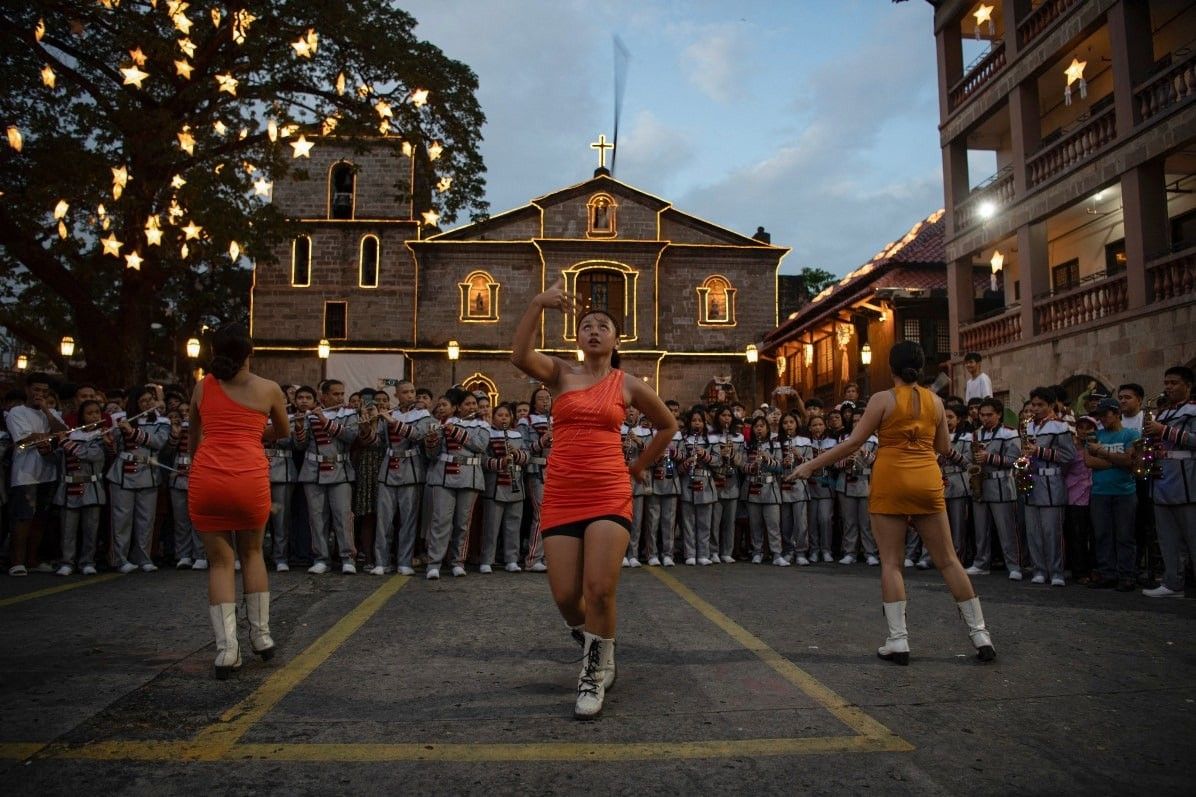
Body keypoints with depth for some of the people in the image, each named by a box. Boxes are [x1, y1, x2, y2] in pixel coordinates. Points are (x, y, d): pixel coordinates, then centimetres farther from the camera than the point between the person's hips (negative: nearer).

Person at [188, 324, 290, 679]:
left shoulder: (203, 386, 13)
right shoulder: (269, 389, 8)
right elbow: (284, 433, 23)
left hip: (206, 477, 1)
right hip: (250, 478, -1)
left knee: (220, 560, 10)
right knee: (252, 552, 19)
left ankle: (226, 648, 3)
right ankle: (261, 636, 24)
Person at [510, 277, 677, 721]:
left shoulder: (628, 386, 7)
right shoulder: (561, 373, 6)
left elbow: (668, 425, 21)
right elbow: (520, 357, -16)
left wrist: (639, 466, 17)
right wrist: (539, 305, -24)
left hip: (609, 495, -1)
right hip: (561, 496, 1)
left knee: (600, 591, -11)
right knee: (565, 595, 0)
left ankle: (594, 675, 14)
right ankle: (595, 645, 36)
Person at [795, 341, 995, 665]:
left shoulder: (883, 400, -5)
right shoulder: (935, 401, 6)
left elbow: (853, 443, -9)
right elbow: (945, 448, 13)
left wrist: (812, 464, -3)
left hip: (890, 482, -4)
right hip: (927, 482, 4)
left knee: (891, 562, 3)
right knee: (948, 559, 12)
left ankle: (898, 641, 2)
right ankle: (980, 634, 16)